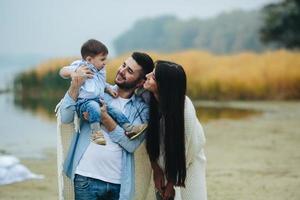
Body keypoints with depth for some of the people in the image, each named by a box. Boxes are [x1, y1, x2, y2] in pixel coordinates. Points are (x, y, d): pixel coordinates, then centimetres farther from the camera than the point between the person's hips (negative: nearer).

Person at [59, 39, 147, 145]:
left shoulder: (101, 71, 21)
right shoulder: (80, 66, -2)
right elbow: (62, 72, -10)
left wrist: (109, 89, 18)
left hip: (99, 102, 8)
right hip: (83, 102, -8)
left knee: (116, 111, -5)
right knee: (94, 106, -38)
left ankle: (129, 129, 2)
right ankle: (96, 132, -38)